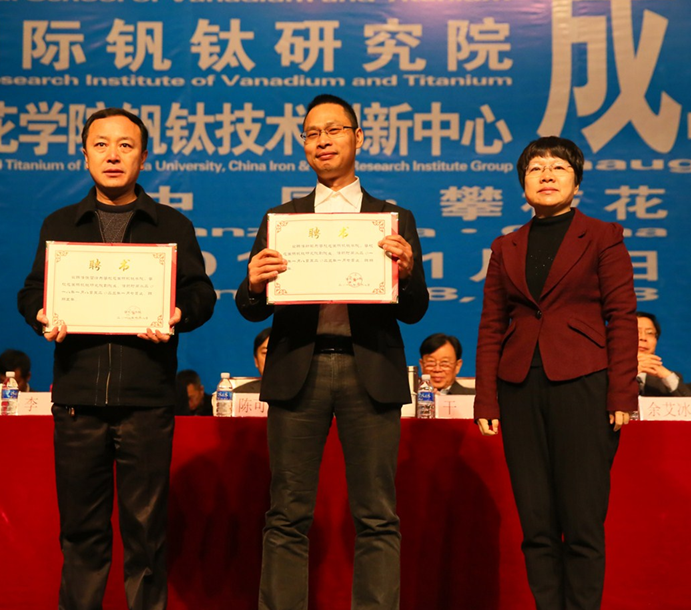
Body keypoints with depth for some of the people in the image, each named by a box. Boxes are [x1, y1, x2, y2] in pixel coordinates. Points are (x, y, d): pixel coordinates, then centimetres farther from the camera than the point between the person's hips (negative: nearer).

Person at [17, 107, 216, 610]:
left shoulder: (172, 226, 12)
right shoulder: (60, 225, 17)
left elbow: (200, 293, 6)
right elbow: (32, 291, 14)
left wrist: (179, 315, -15)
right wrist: (42, 316, -8)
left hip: (146, 397, -1)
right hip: (77, 394, 2)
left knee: (146, 526, 3)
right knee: (80, 526, 7)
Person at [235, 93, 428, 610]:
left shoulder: (394, 218, 11)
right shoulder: (281, 218, 14)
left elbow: (414, 312, 6)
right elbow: (253, 310, 9)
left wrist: (407, 270, -13)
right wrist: (255, 283, -13)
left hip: (370, 372, -1)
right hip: (297, 370, 1)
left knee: (377, 518, 2)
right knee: (288, 517, 4)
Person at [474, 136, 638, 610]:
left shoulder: (603, 238, 6)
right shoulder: (506, 248, 15)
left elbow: (622, 319, 0)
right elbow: (491, 328, 11)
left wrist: (622, 395, -9)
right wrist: (486, 401, 3)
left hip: (582, 386, -3)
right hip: (520, 390, 3)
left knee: (583, 523, -3)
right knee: (536, 525, 5)